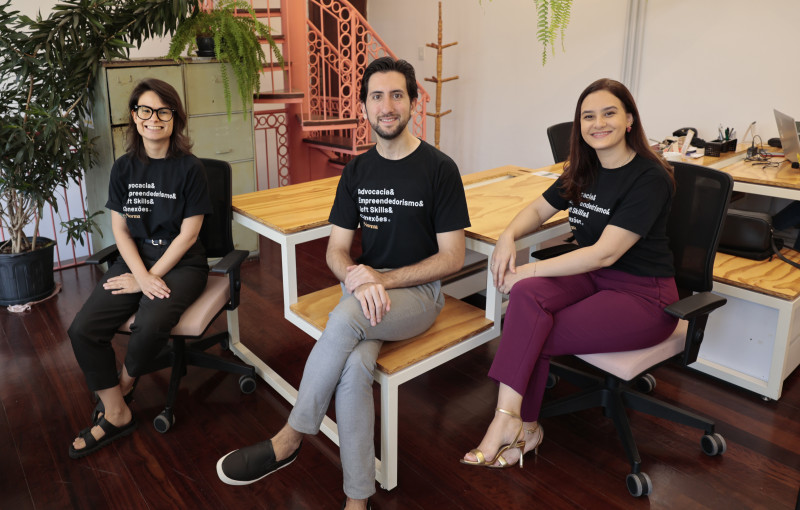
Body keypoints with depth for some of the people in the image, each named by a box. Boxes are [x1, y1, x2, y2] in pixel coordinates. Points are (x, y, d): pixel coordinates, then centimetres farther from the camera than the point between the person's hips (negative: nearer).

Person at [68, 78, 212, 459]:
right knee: (83, 330, -15)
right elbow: (120, 230, 3)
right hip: (134, 259, 4)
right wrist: (142, 276, -13)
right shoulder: (124, 168, 5)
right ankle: (116, 414, 3)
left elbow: (188, 233, -9)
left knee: (150, 325, -30)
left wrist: (150, 277, -13)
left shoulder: (189, 168, -7)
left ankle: (124, 382, 6)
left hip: (180, 263, -4)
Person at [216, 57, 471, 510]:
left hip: (419, 290, -3)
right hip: (365, 288, 3)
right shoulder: (357, 171, 10)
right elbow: (336, 251, 7)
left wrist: (382, 279, -16)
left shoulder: (439, 169, -4)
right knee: (353, 365, -29)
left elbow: (452, 258, -7)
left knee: (346, 316, -34)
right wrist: (356, 276, -18)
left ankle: (290, 438, -15)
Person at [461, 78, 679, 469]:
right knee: (527, 294, -26)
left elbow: (605, 253, -23)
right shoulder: (584, 170, 8)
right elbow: (539, 208, 17)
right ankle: (517, 425, -21)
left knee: (531, 335, -23)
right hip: (592, 278, 6)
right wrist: (508, 236, -6)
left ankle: (519, 426, -3)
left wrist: (529, 270, -22)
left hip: (643, 296, -6)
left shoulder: (649, 178, -16)